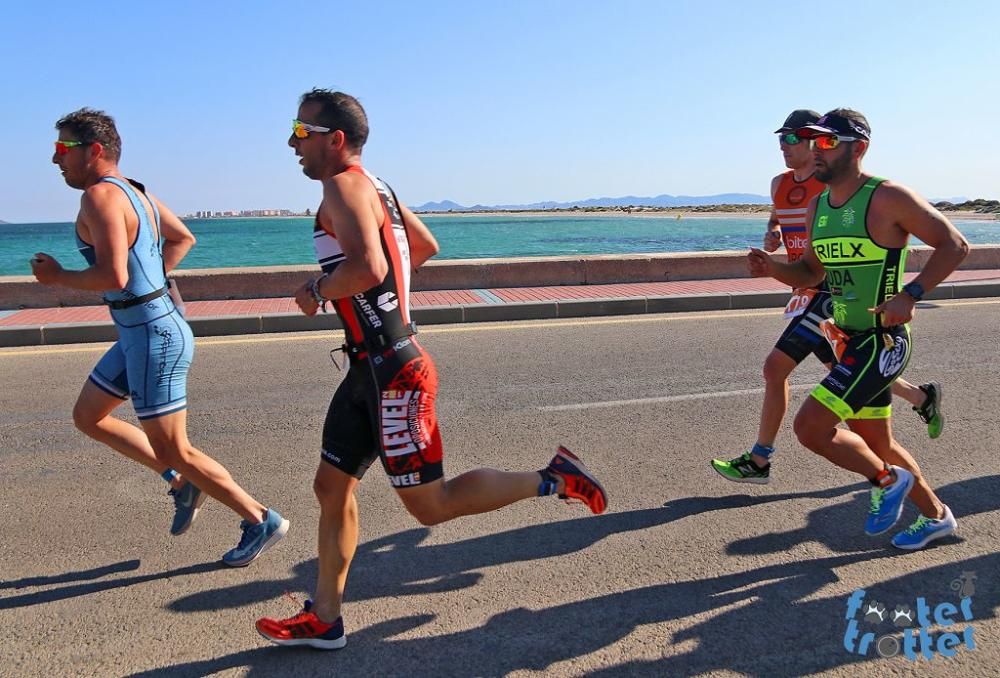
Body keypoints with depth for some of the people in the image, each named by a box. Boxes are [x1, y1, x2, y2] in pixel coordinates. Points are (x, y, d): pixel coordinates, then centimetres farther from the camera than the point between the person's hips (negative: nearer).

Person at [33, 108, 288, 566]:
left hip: (153, 335, -10)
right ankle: (181, 481, 22)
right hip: (143, 329, 10)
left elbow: (113, 277, -28)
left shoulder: (100, 195, -17)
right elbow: (183, 238, 24)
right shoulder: (133, 190, 11)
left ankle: (260, 521, 10)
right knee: (87, 416, 21)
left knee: (172, 450, -1)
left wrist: (57, 277, -10)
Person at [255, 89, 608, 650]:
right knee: (332, 487, 14)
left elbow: (367, 268, -31)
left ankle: (552, 479, 9)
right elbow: (427, 247, 28)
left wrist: (317, 292, -14)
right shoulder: (372, 186, 15)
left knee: (430, 506, -1)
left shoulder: (344, 184, -14)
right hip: (371, 367, 10)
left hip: (393, 371, -10)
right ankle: (324, 620, 25)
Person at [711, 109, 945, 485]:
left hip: (830, 293, -9)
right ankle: (923, 398, 43)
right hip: (805, 292, 9)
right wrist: (773, 233, 5)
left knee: (775, 367, -12)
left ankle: (758, 461, -1)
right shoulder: (779, 184, 10)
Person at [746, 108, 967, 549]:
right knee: (876, 444, 18)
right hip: (848, 339, 8)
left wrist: (909, 295, -22)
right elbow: (810, 273, 16)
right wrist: (772, 268, -4)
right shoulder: (817, 206, 9)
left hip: (882, 340, -8)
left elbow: (954, 245, -10)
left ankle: (888, 481, 12)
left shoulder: (887, 198, -13)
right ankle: (936, 516, 41)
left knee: (810, 426, -15)